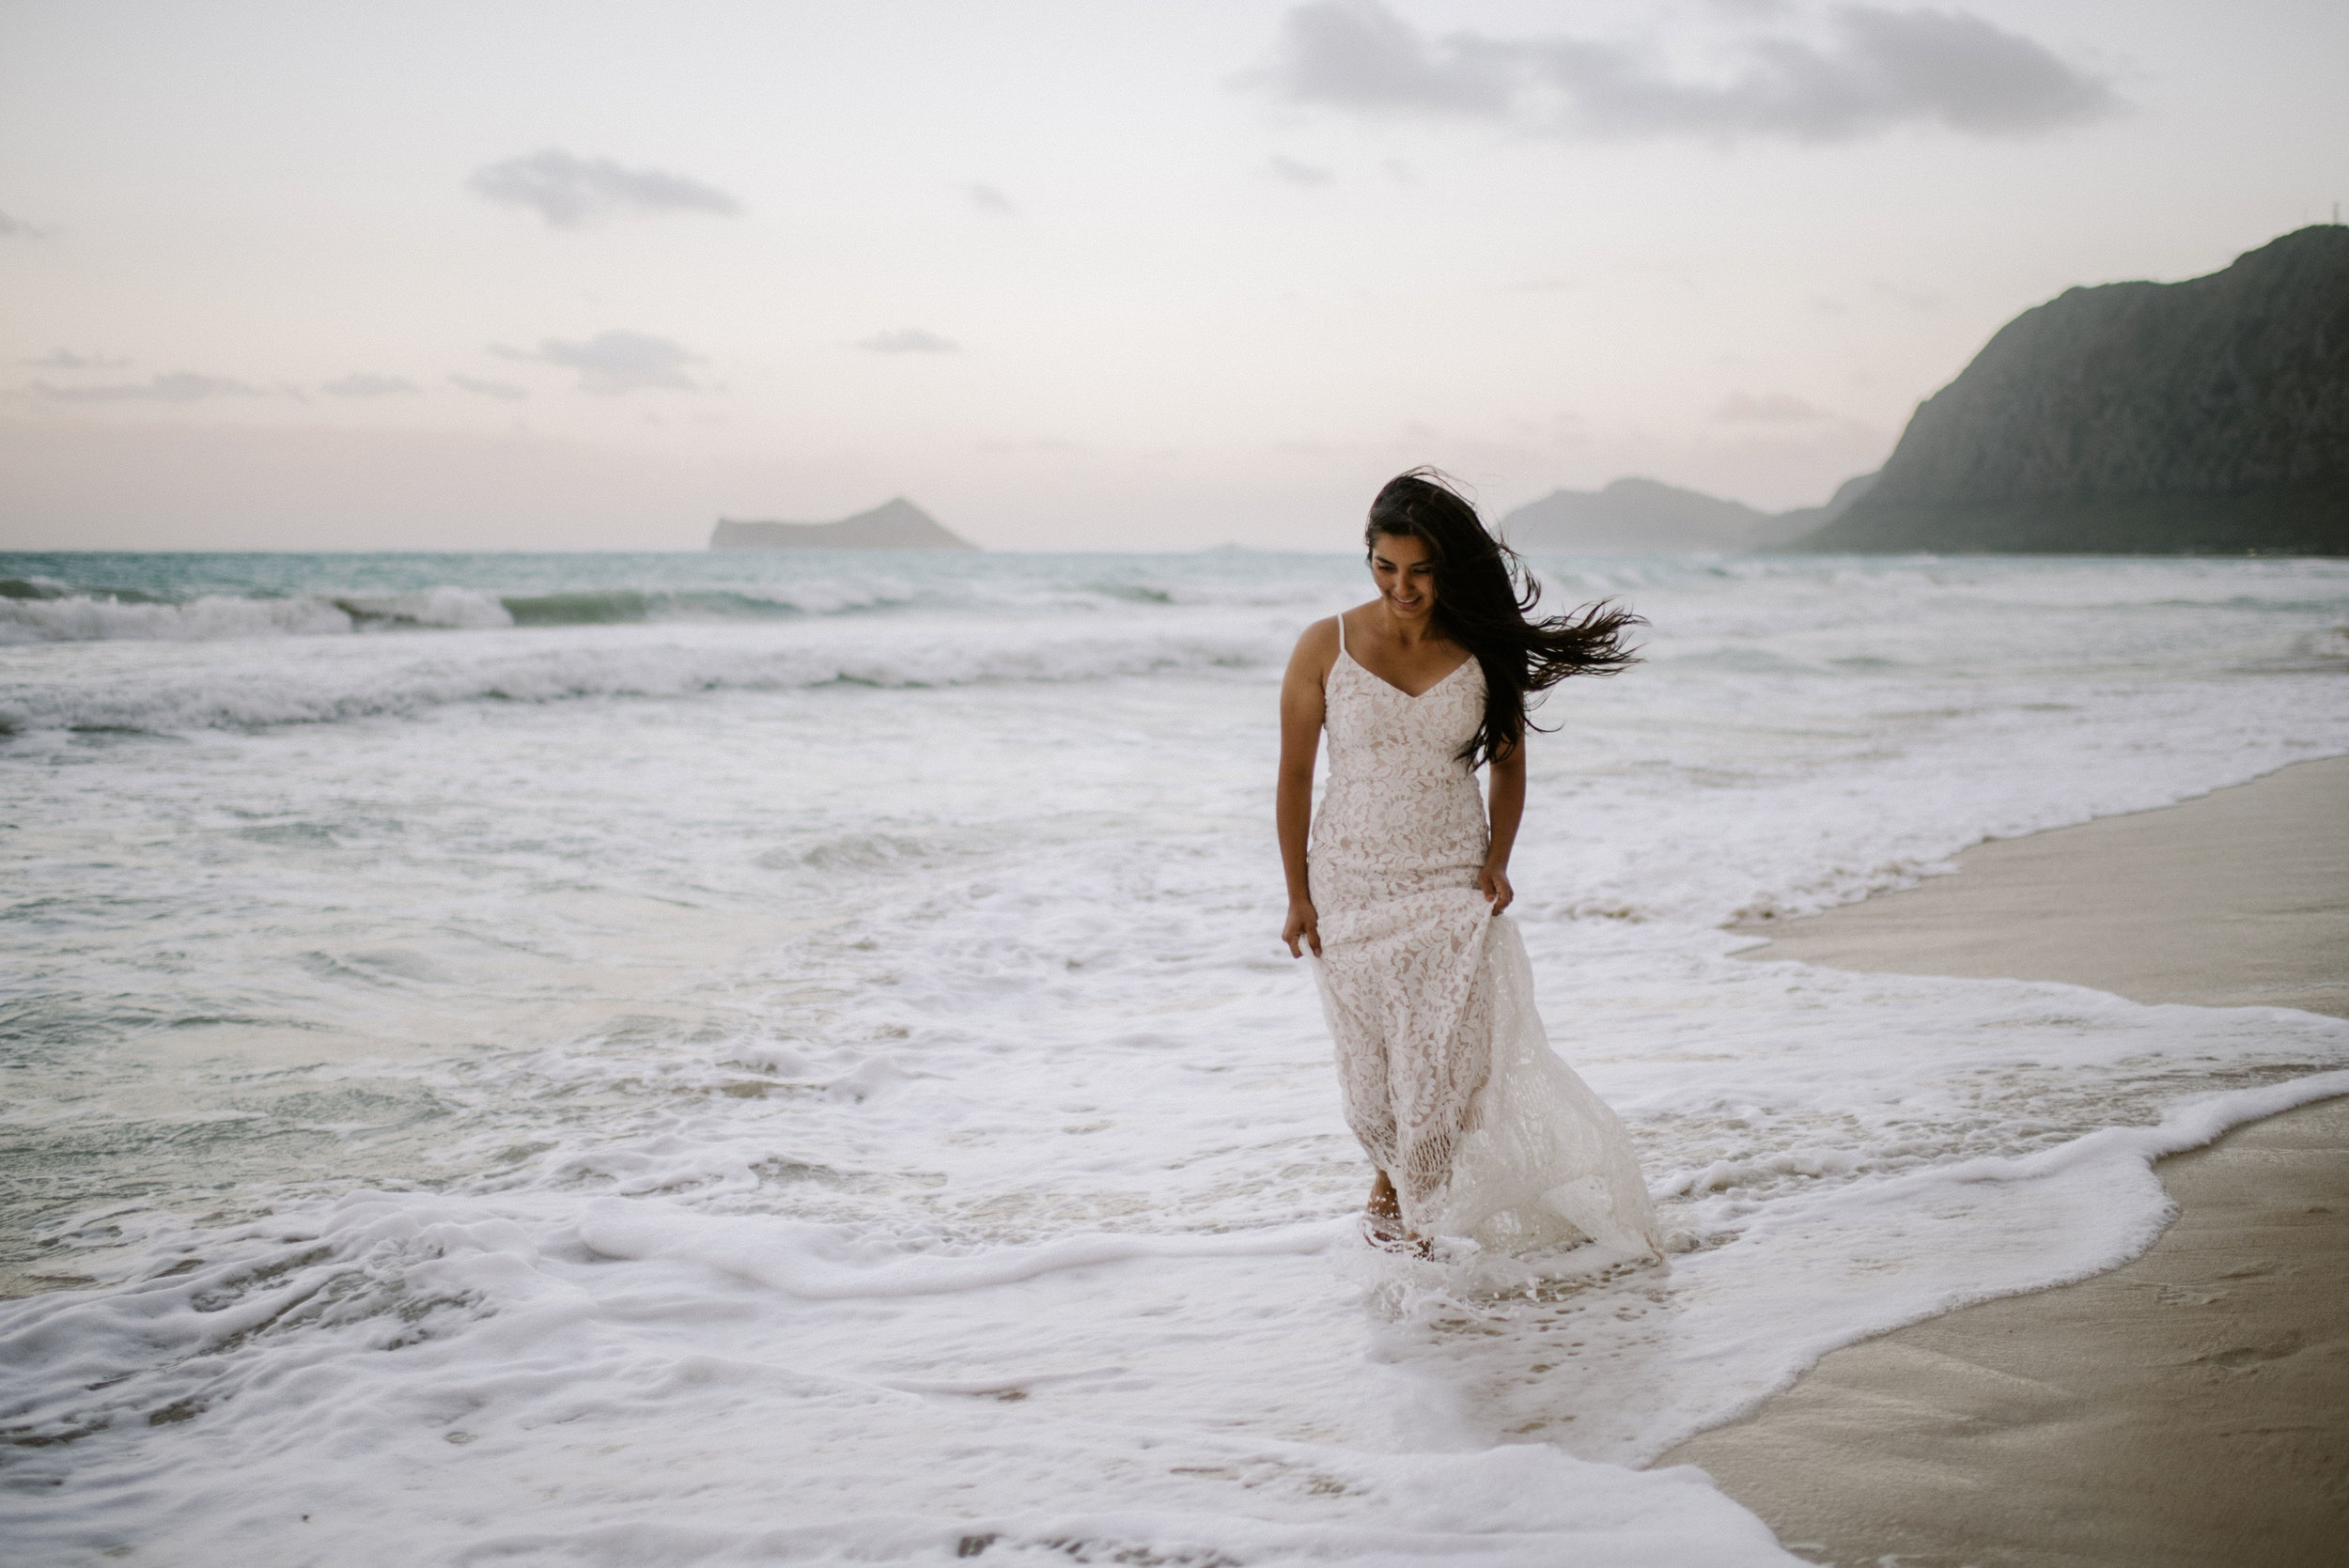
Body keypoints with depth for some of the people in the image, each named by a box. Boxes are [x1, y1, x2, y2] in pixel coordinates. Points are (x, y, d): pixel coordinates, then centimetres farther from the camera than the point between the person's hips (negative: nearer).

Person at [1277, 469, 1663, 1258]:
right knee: (1370, 1060, 9)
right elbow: (1295, 774, -1)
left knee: (1451, 1058, -6)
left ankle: (1409, 1195, 16)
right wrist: (1297, 894, -1)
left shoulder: (1484, 652, -4)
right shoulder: (1326, 647, -7)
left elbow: (1508, 763, 10)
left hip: (1454, 886, 1)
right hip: (1353, 885, 0)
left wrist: (1496, 861, -3)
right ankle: (1392, 1175, 37)